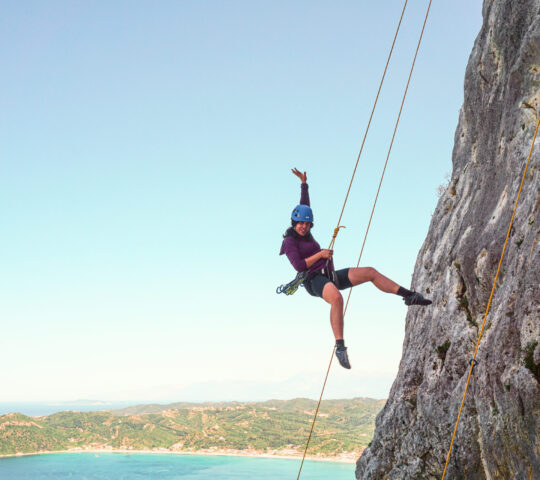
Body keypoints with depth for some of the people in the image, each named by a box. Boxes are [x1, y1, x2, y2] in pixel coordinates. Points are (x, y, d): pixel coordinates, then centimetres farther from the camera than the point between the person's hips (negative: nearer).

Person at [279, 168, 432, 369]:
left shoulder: (305, 233, 15)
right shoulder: (290, 241, -6)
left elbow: (305, 205, 28)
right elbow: (299, 266, -18)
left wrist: (304, 183, 31)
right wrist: (319, 255, -14)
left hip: (330, 276, 9)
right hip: (315, 280, -9)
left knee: (370, 272, 2)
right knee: (337, 298, -42)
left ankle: (409, 296, 7)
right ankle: (340, 347, -47)